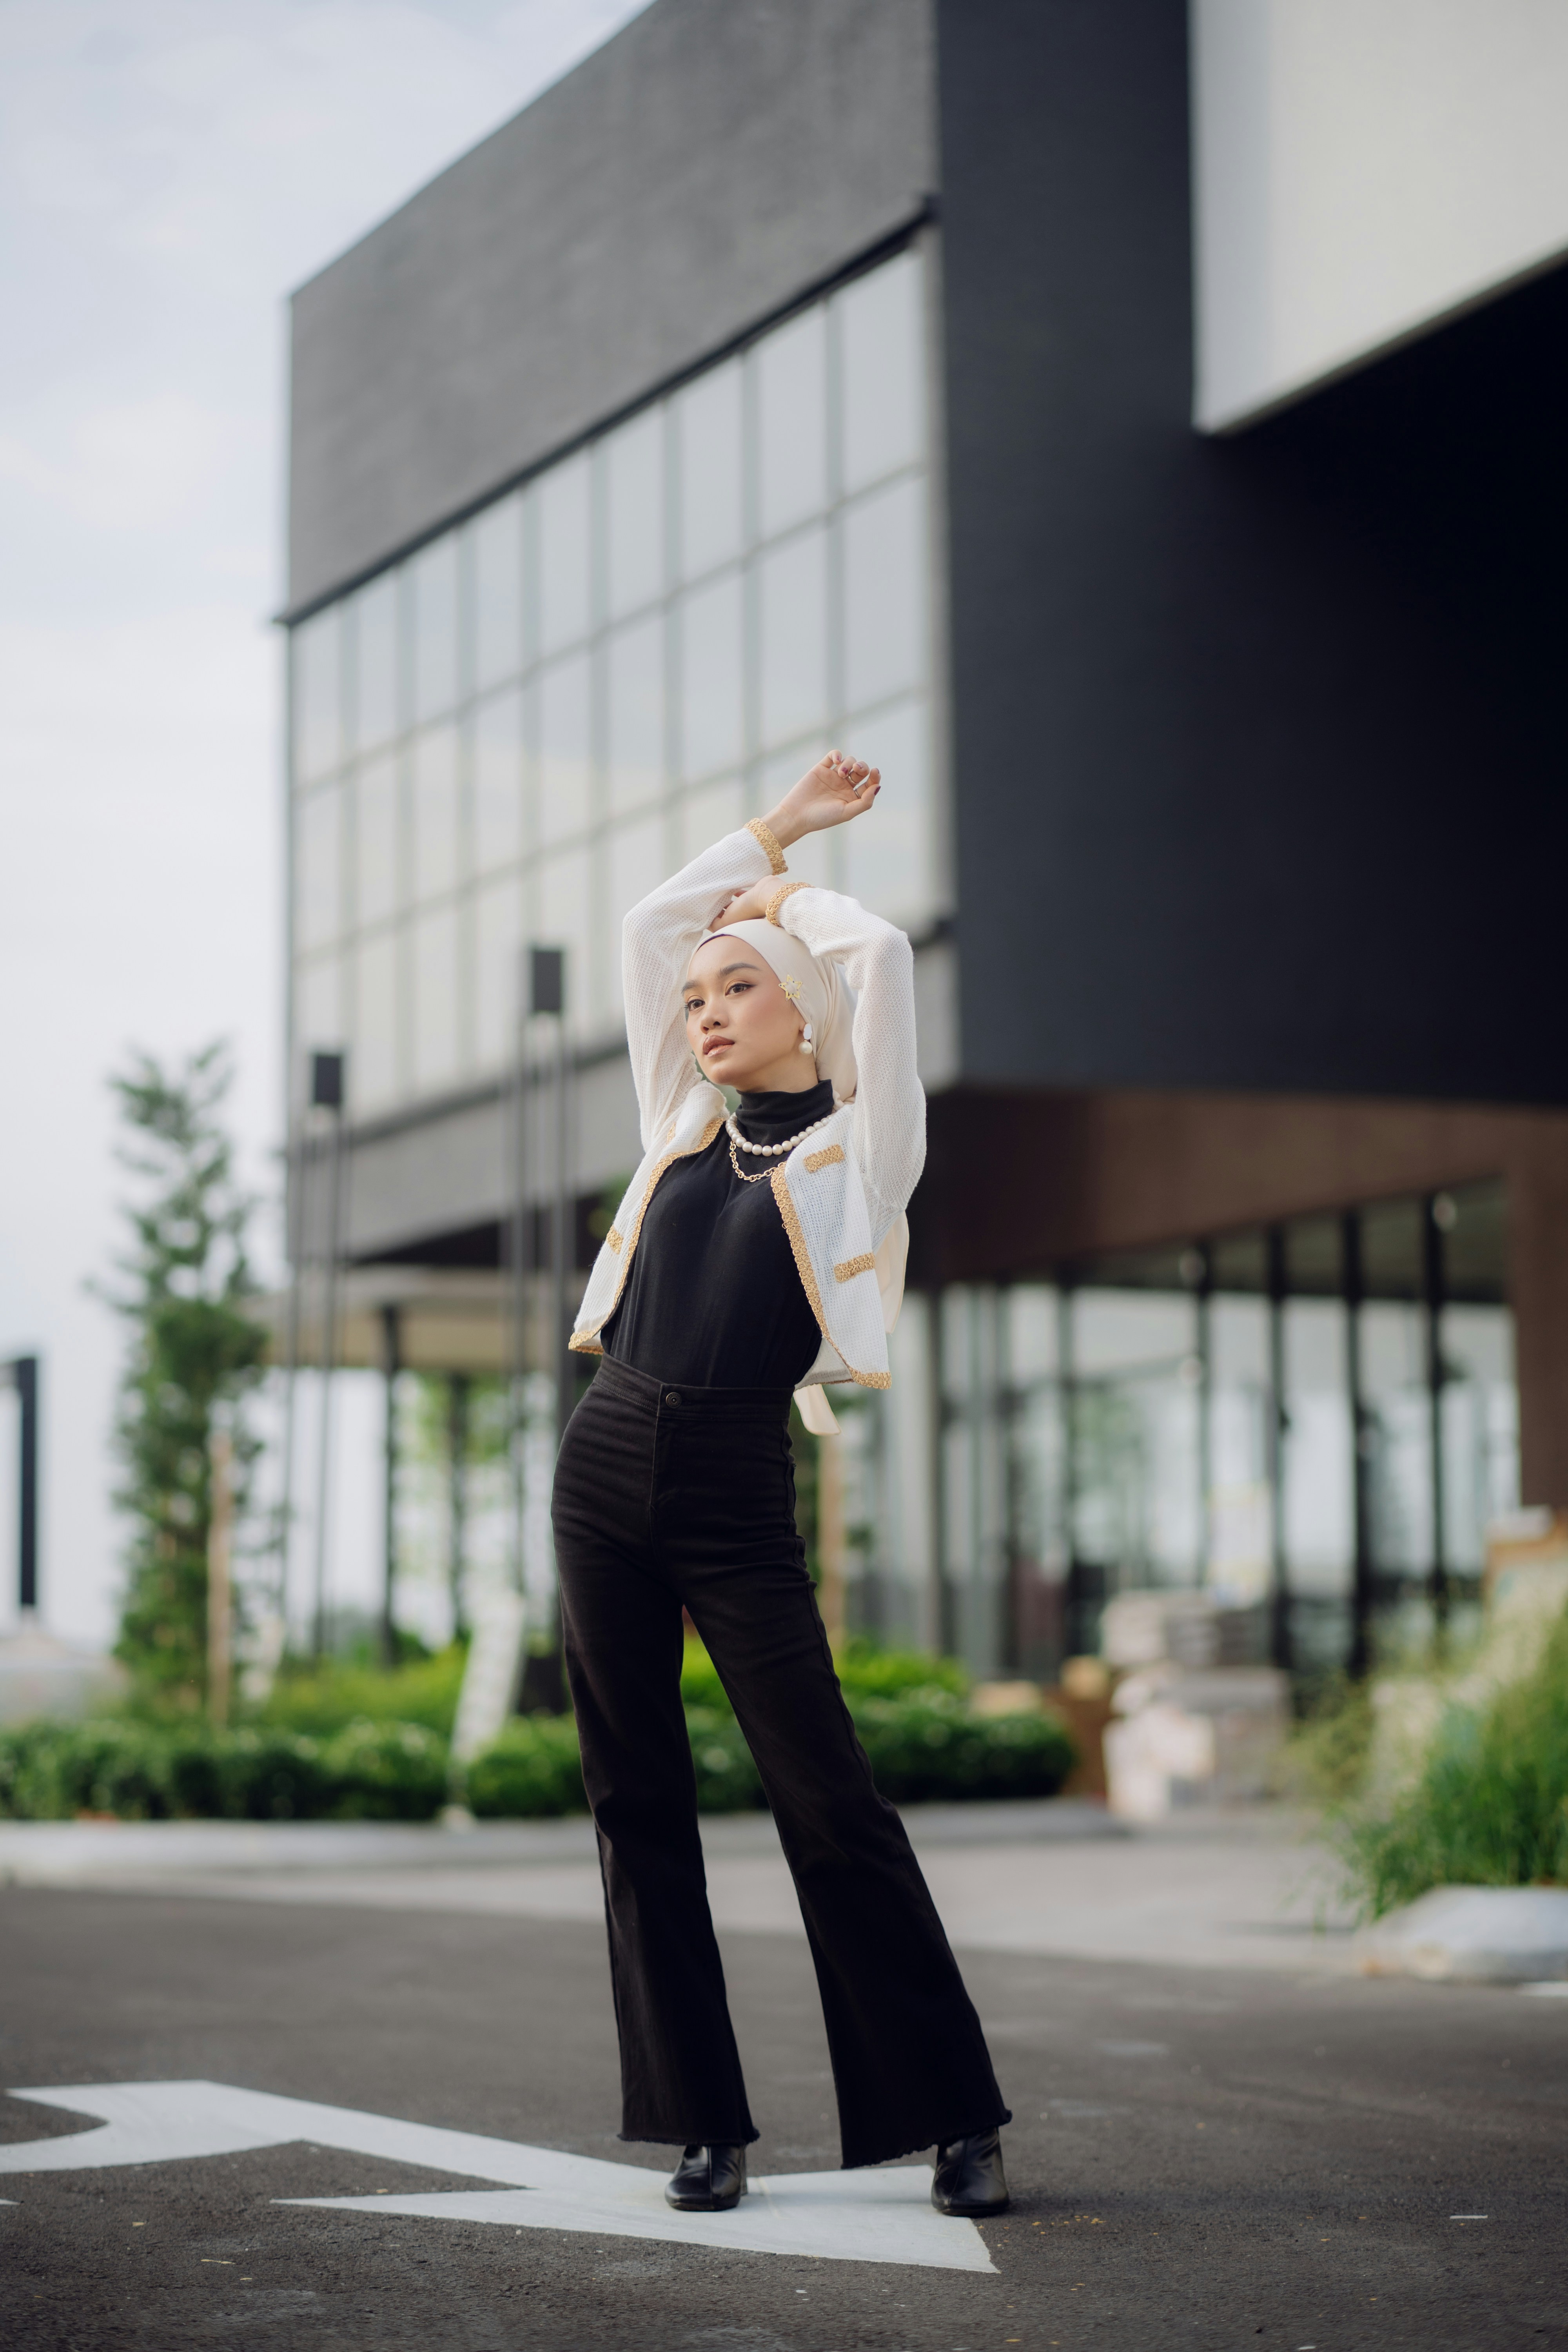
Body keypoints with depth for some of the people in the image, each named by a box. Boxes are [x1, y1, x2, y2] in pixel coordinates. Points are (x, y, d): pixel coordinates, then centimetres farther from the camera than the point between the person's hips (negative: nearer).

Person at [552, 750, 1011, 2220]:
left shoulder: (860, 1147, 5)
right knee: (636, 1800, 3)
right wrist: (782, 822, 26)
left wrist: (782, 903, 17)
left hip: (735, 1492, -5)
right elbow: (649, 927, 20)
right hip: (607, 1464, 5)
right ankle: (705, 2126, 8)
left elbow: (880, 955, -2)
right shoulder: (685, 1129, 16)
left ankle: (956, 2119, 0)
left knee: (826, 1797, -7)